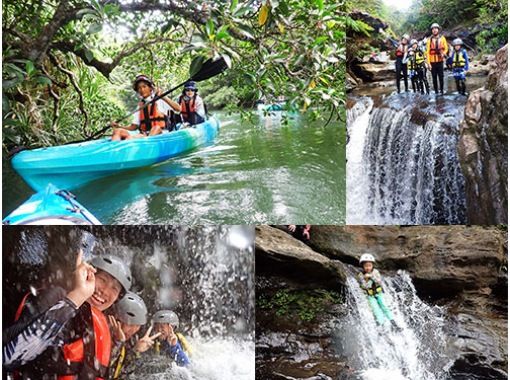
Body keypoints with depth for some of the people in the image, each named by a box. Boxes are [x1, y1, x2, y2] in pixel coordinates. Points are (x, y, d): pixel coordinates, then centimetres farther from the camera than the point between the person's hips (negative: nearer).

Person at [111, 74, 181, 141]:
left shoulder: (160, 100, 8)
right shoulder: (140, 106, 21)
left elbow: (178, 109, -8)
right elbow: (134, 126, 20)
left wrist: (163, 97, -18)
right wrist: (119, 126, 4)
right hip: (143, 135, 4)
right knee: (117, 131, -17)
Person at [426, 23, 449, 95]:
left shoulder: (442, 38, 5)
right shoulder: (429, 40, 0)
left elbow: (446, 48, 12)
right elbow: (427, 52, -2)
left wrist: (443, 54, -10)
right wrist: (428, 63, -8)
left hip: (440, 61, 1)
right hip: (433, 62, -1)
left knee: (441, 77, 1)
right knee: (434, 77, 4)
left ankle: (442, 90, 11)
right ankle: (436, 91, 11)